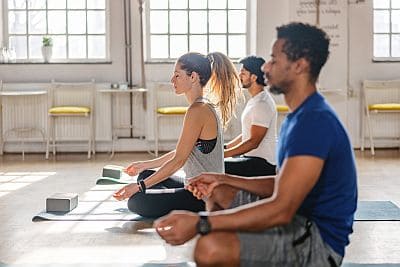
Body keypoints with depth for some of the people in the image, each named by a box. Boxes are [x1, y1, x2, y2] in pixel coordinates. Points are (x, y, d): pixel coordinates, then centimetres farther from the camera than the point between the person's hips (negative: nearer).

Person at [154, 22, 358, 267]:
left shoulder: (315, 122, -23)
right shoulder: (303, 115, 11)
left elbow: (281, 210, -29)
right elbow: (282, 185, 17)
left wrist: (199, 224, -30)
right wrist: (223, 179, 8)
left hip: (320, 243, -10)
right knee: (219, 193, 21)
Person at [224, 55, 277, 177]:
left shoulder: (262, 104, -18)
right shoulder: (255, 100, 14)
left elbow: (253, 142, -21)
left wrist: (225, 153, -19)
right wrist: (224, 147, 11)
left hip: (263, 163, -10)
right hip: (253, 158, 10)